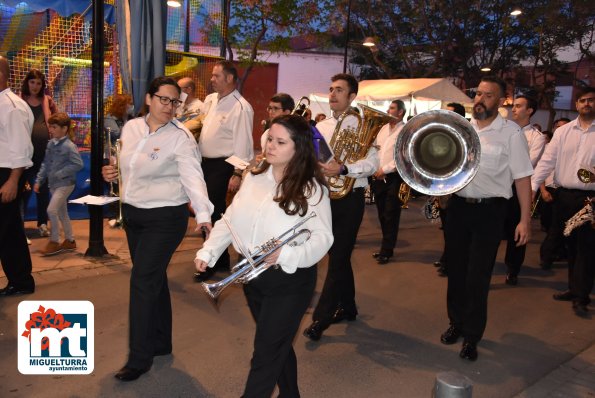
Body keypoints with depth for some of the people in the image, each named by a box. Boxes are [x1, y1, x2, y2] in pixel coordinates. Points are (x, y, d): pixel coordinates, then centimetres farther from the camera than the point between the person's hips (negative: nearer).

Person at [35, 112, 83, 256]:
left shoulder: (69, 146, -15)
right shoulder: (50, 144, 7)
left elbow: (78, 164, -21)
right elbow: (45, 163, 13)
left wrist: (60, 174, -19)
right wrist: (39, 180, 9)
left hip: (65, 184, -8)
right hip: (53, 184, 8)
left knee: (52, 210, -12)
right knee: (62, 212, 14)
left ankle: (54, 241, 3)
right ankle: (69, 240, 26)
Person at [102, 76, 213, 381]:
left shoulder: (181, 137, -15)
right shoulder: (130, 127, 4)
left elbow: (193, 177, -27)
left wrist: (203, 215, -42)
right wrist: (112, 171, -3)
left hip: (164, 218, -7)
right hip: (132, 213, 7)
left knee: (143, 281, -6)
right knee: (153, 279, 17)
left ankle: (139, 358, 10)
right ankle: (160, 343, 34)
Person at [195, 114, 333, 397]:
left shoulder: (312, 188, -13)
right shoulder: (254, 177, 4)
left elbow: (322, 237, -19)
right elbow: (230, 219, 4)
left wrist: (286, 254, -35)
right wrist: (208, 251, -6)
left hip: (289, 280, -6)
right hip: (252, 275, 6)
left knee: (265, 355, 3)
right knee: (277, 344, 23)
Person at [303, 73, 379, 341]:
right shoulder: (321, 127, 12)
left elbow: (372, 163, -15)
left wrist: (343, 169, -27)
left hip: (350, 198, -6)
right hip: (326, 196, 6)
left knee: (338, 257, -4)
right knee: (339, 255, 15)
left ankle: (321, 318, 3)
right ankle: (347, 307, 31)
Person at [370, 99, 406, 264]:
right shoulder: (383, 128, 13)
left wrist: (384, 170, -15)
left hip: (393, 178, -6)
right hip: (378, 177, 7)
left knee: (390, 216, 1)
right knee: (382, 214, 12)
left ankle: (386, 251, 10)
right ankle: (387, 246, 25)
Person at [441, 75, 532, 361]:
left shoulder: (510, 132, -6)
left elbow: (522, 177, -7)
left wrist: (525, 219, -10)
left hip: (489, 210, -4)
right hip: (458, 206, 4)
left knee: (477, 276, 1)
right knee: (455, 269, 14)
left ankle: (472, 335, 19)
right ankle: (456, 322, 34)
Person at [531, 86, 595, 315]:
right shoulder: (563, 132, 8)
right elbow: (547, 160, 2)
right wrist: (532, 186, -8)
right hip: (564, 195, 3)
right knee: (570, 245, 12)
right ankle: (574, 289, 26)